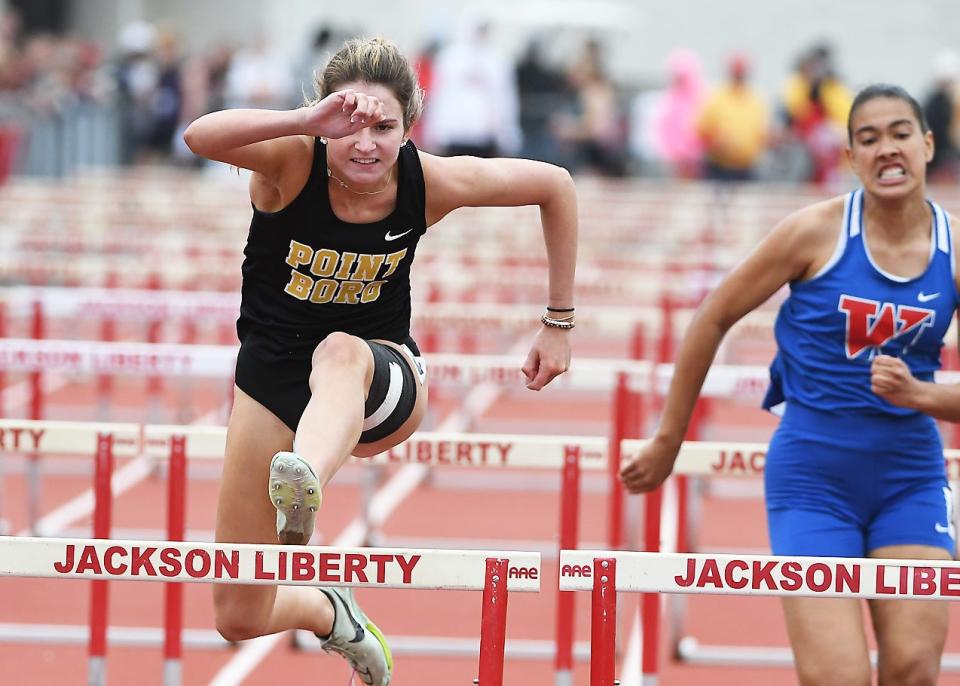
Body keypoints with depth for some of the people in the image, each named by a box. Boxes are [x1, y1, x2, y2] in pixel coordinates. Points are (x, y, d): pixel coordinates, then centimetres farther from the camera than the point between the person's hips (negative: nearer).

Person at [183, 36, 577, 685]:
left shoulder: (431, 182, -15)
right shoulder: (293, 163, -20)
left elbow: (555, 185, 1)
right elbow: (200, 135, -41)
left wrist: (560, 322, 3)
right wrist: (304, 120, -56)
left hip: (381, 384, -1)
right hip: (274, 381, 1)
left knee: (339, 354, -41)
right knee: (240, 619, 0)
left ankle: (304, 487, -72)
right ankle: (333, 617, 35)